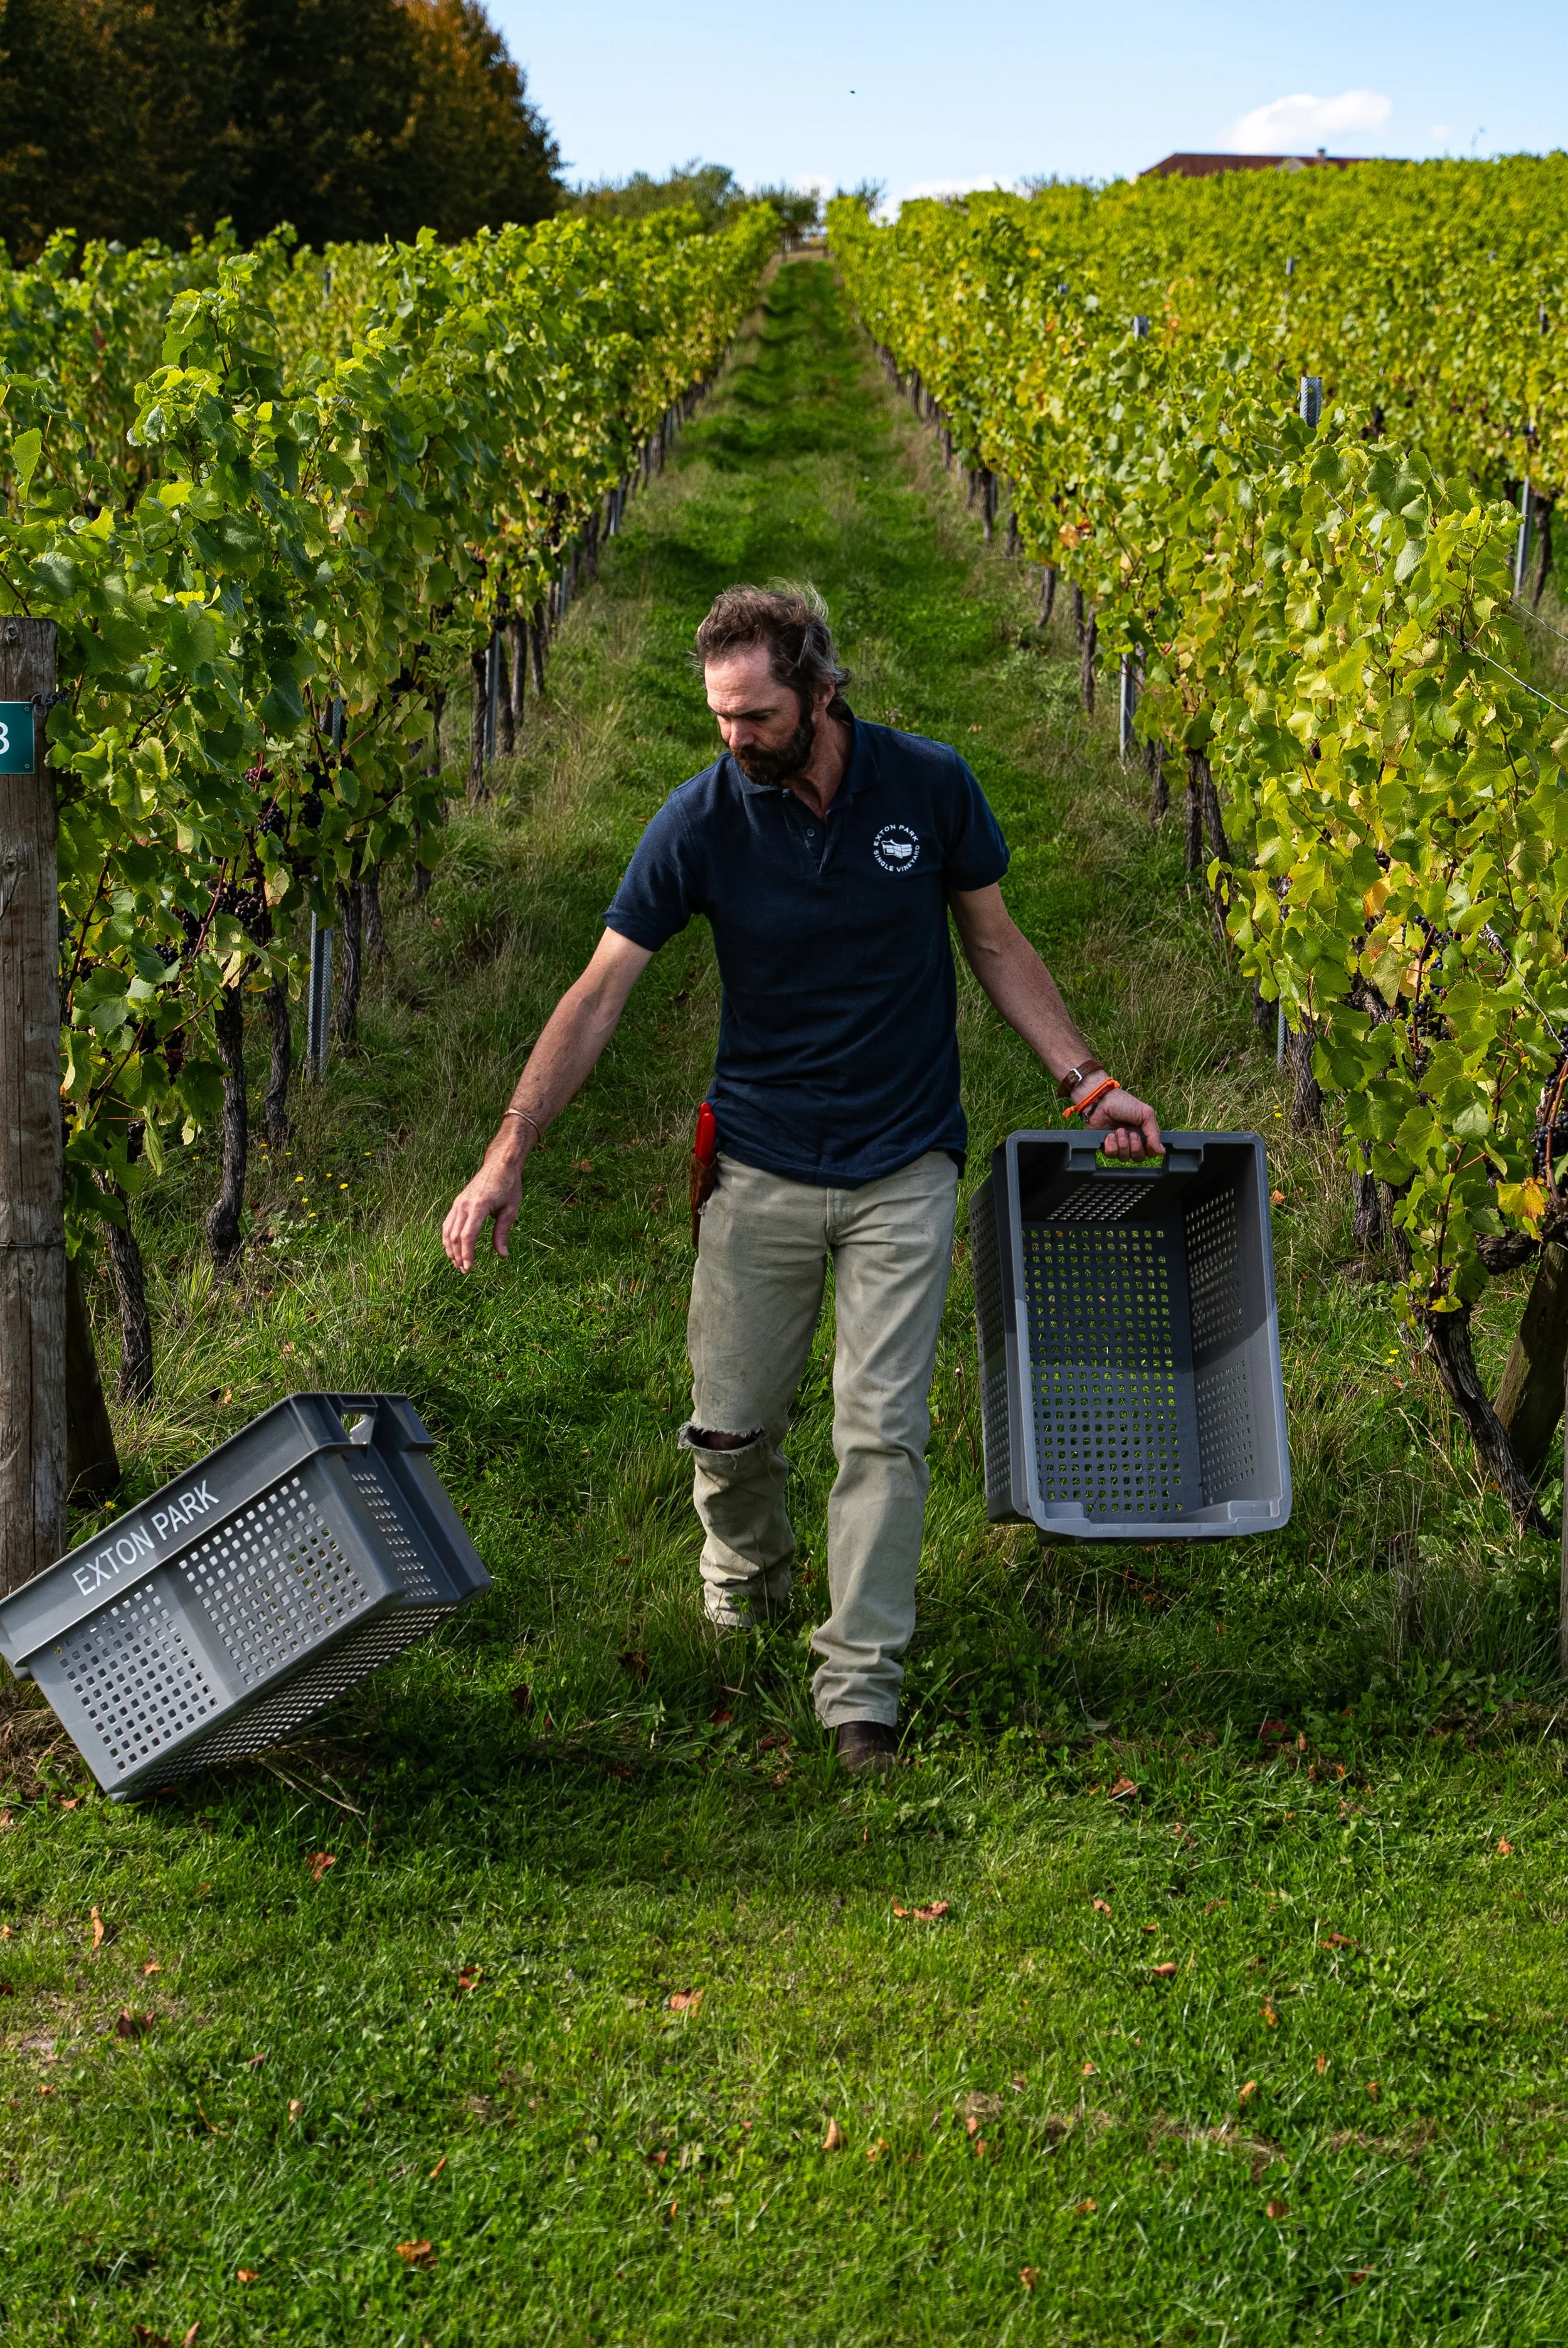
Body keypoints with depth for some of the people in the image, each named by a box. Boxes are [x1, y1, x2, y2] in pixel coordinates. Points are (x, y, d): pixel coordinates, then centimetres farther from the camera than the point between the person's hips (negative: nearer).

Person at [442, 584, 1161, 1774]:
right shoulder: (701, 818, -11)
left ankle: (861, 1687, 4)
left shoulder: (930, 786, -9)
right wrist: (507, 1159, -15)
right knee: (729, 1429, 6)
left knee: (885, 1431, -5)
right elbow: (599, 994, -9)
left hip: (904, 1170, -1)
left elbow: (996, 943, 6)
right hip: (762, 1170, 1)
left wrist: (1087, 1081, -2)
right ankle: (746, 1593, 37)